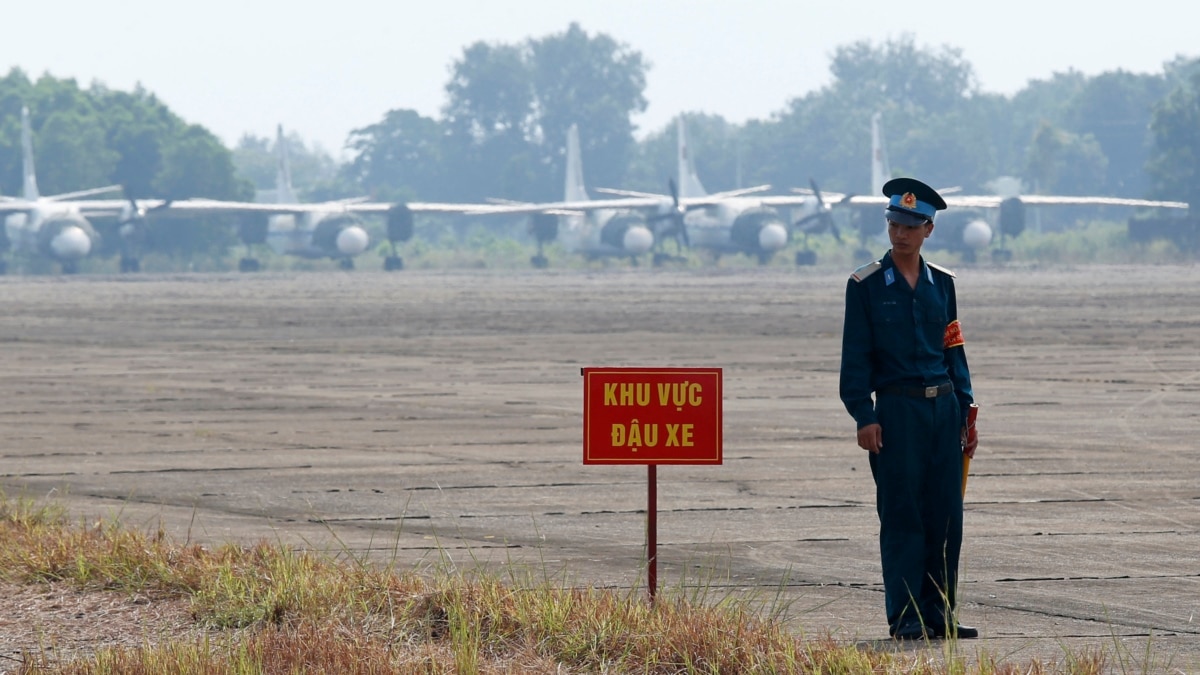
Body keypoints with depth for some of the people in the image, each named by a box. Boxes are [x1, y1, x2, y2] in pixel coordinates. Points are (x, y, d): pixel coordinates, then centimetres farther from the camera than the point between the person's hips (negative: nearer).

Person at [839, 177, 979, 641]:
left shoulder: (941, 283, 11)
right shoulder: (866, 285, -1)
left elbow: (954, 350, 15)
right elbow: (856, 356, -3)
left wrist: (964, 411, 9)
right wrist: (864, 417, -10)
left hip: (943, 407, 4)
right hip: (897, 410, -4)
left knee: (946, 515, 3)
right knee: (902, 515, -4)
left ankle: (939, 613, 10)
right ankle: (905, 616, 0)